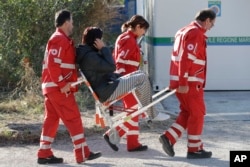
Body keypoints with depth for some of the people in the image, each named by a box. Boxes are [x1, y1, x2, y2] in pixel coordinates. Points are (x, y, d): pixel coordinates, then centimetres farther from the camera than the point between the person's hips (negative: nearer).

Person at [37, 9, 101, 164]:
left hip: (52, 87, 10)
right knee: (74, 119, -5)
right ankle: (83, 153, -2)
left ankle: (45, 154, 12)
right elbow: (53, 64, -21)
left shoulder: (61, 40, 21)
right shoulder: (60, 40, -12)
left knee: (51, 119, 10)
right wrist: (62, 84, -20)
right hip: (59, 88, -10)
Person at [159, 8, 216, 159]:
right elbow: (187, 59, -22)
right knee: (197, 114, 1)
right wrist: (183, 83, -23)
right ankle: (195, 149, 9)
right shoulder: (196, 33, -14)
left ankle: (169, 137, 6)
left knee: (187, 113, 16)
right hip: (190, 82, -9)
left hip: (183, 81, 9)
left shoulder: (184, 31, 17)